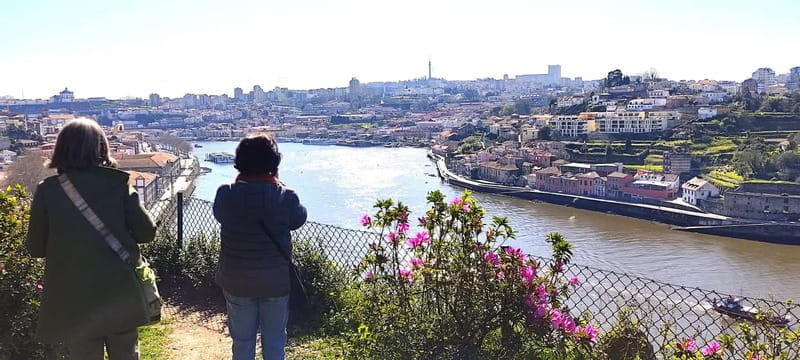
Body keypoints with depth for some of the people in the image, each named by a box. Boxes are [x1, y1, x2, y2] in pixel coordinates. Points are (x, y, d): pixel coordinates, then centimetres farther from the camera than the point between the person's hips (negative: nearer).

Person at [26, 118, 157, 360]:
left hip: (74, 300, 0)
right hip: (120, 294, 1)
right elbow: (146, 232, -6)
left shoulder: (47, 190, -6)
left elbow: (36, 248, 0)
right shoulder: (117, 184, -6)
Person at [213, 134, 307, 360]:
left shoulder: (226, 195, -14)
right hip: (276, 281, -1)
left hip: (237, 281, 1)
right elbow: (298, 219, 3)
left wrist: (240, 182, 8)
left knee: (242, 342, 18)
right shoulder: (285, 197, -17)